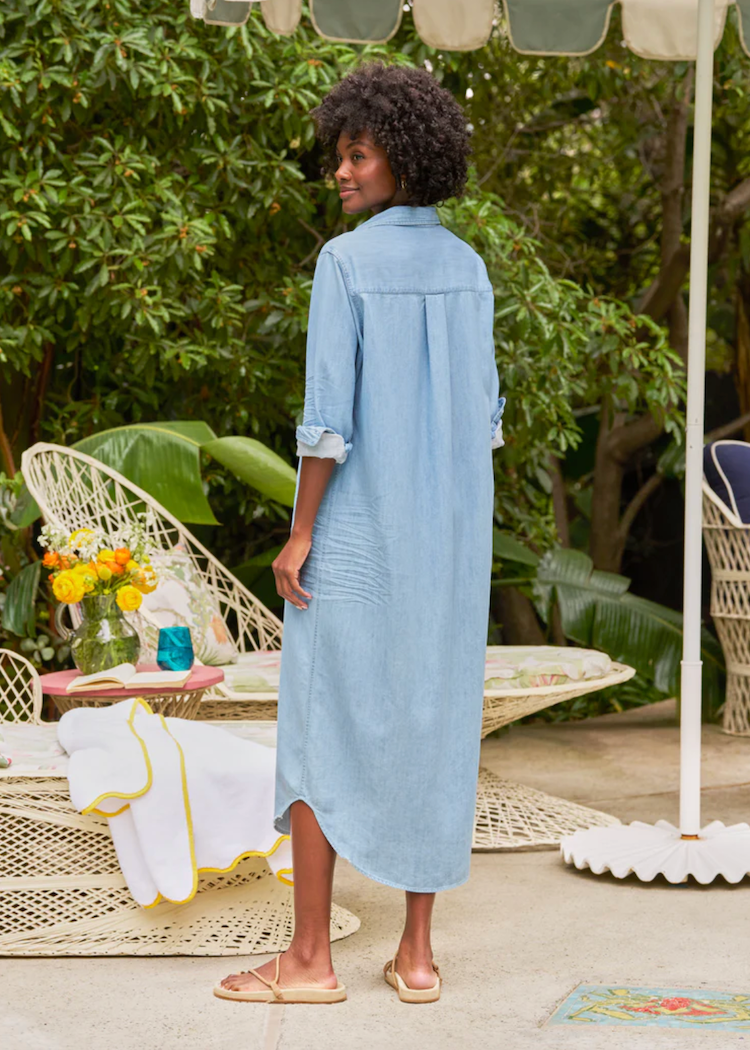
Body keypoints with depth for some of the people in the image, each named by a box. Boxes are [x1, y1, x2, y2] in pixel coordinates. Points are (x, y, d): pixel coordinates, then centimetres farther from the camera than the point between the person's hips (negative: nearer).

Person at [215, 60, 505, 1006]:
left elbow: (329, 411, -17)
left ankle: (309, 956, 3)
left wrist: (299, 533, -12)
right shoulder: (467, 269, 7)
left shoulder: (345, 263, -13)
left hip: (357, 529, -6)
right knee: (428, 725, 8)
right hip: (447, 534, 6)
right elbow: (482, 413, 9)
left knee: (318, 729, 2)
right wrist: (465, 527, 17)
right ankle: (416, 953, 10)